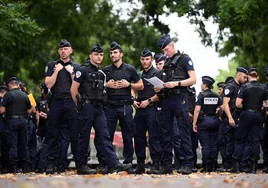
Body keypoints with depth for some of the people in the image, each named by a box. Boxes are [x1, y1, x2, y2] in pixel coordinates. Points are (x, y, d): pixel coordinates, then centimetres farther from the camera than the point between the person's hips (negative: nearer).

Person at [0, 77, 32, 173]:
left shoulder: (8, 95, -7)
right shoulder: (25, 95, 7)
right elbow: (29, 111, 9)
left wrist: (8, 110, 10)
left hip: (12, 120, -4)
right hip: (23, 120, 4)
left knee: (13, 144, -3)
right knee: (23, 144, 10)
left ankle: (13, 167, -7)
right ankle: (24, 167, 11)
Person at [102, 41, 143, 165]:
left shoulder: (130, 69, 6)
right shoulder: (105, 70, 10)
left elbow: (141, 85, 9)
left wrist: (128, 84, -7)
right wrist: (106, 85, -6)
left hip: (125, 107, -1)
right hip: (110, 107, 1)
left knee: (128, 136, 3)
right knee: (107, 136, -1)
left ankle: (128, 160, 11)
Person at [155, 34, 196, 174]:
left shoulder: (184, 59, 3)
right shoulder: (165, 63, 20)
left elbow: (193, 79, -6)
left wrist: (177, 83, -16)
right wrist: (158, 89, 4)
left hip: (179, 99, -6)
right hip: (166, 100, 6)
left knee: (184, 131, -7)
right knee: (165, 132, 5)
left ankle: (187, 164, -9)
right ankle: (166, 164, 10)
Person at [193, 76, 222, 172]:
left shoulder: (201, 95, -7)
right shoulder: (216, 96, 7)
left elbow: (197, 109, -13)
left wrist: (194, 123, -11)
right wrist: (217, 115, 16)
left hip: (203, 121, -4)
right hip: (214, 120, 4)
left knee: (205, 145, -2)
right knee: (214, 144, 8)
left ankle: (206, 167, -3)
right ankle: (213, 166, 8)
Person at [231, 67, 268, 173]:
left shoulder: (245, 87, -5)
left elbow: (238, 104, -12)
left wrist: (244, 107, 8)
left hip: (246, 114, -2)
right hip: (258, 115, 2)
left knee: (240, 140, 5)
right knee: (255, 140, 5)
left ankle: (236, 165, 1)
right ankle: (253, 167, 2)